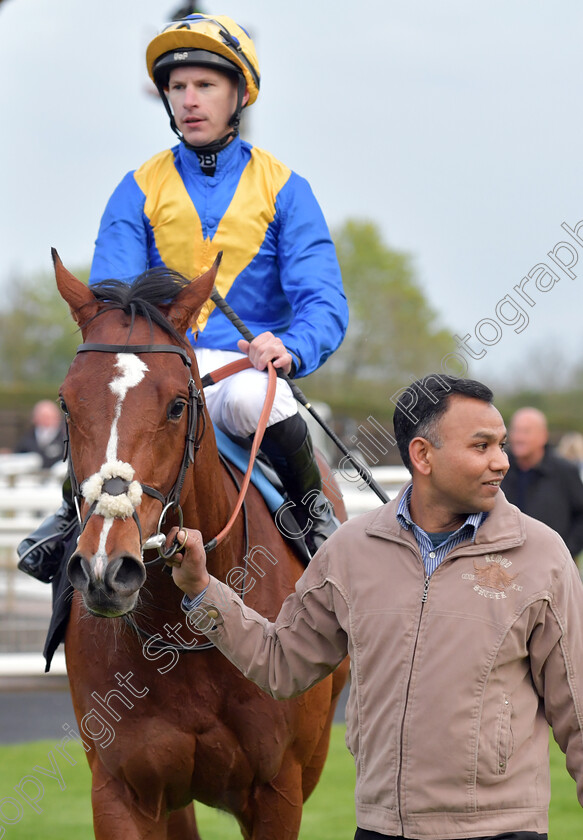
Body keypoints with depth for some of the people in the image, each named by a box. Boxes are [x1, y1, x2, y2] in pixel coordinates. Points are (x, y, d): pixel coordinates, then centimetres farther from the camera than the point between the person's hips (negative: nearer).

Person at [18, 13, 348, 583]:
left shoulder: (283, 190, 7)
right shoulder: (139, 191, 10)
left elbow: (324, 302, -2)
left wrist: (292, 347, -26)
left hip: (246, 365, -1)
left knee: (250, 400, -38)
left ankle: (310, 502, -9)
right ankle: (78, 509, -3)